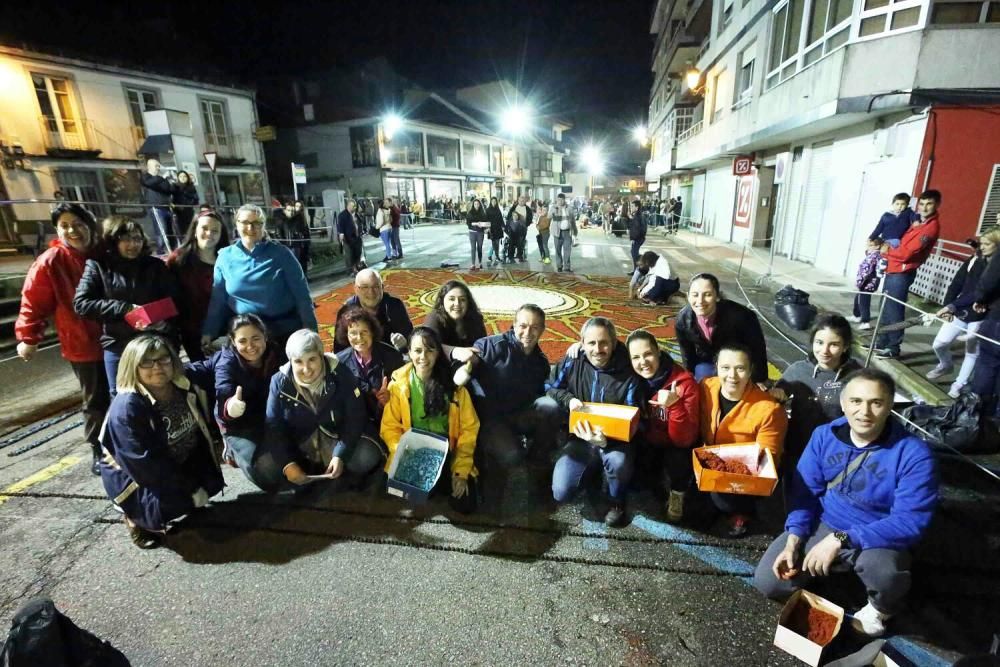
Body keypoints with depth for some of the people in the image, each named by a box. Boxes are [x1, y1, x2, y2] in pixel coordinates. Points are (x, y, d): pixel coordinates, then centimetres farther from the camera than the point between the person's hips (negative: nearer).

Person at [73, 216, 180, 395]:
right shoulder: (97, 266, 2)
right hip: (117, 345, 0)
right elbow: (81, 303, -6)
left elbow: (173, 301, -2)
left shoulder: (155, 265, 4)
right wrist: (126, 309, -15)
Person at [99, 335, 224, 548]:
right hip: (135, 476, -6)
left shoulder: (186, 388, -10)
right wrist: (190, 491, -24)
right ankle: (138, 518, 5)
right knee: (169, 503, -27)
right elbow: (147, 465, -28)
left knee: (210, 482, -8)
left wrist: (205, 477, -3)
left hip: (181, 465, 6)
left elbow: (204, 432, 1)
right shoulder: (126, 408, -28)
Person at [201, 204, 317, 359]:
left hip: (286, 328, -2)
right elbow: (218, 299, 8)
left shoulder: (281, 253, -6)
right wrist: (209, 331, 7)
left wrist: (309, 326, -12)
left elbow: (301, 292, -6)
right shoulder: (225, 257, 2)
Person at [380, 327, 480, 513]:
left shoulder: (454, 385, -5)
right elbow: (390, 428, -5)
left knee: (465, 504, -15)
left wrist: (461, 471, -12)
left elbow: (468, 429, -5)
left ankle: (442, 484, 18)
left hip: (447, 456, 0)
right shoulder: (398, 384, -6)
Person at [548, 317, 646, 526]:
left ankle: (617, 500, 0)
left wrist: (605, 439, -34)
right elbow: (551, 388, 7)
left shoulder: (629, 374, -15)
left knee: (618, 462, -38)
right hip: (580, 439, 2)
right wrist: (568, 399, -16)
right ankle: (591, 470, 21)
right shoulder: (572, 363, -9)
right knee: (560, 493, -14)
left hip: (614, 439, -2)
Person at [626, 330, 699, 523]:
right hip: (647, 443, 4)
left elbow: (684, 439, -28)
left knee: (678, 458, -32)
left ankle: (678, 494, 1)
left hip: (675, 445, -3)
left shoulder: (684, 382, -26)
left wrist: (675, 405, -43)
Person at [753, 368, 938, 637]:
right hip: (823, 525, 2)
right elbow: (804, 492, -3)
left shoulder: (914, 453, -20)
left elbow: (910, 521, -23)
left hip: (878, 538, -2)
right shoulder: (824, 435, -8)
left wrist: (840, 540, -28)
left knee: (883, 571, -38)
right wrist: (792, 544, -13)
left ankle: (881, 607, 1)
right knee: (767, 582, -9)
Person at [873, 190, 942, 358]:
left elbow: (907, 252, -18)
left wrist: (887, 250, -5)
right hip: (893, 270, 9)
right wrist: (889, 248, 2)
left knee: (894, 310, -4)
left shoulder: (931, 226, -13)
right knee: (886, 308, 14)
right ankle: (882, 342, 23)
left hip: (902, 273, -9)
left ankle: (894, 348, 4)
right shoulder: (918, 221, 15)